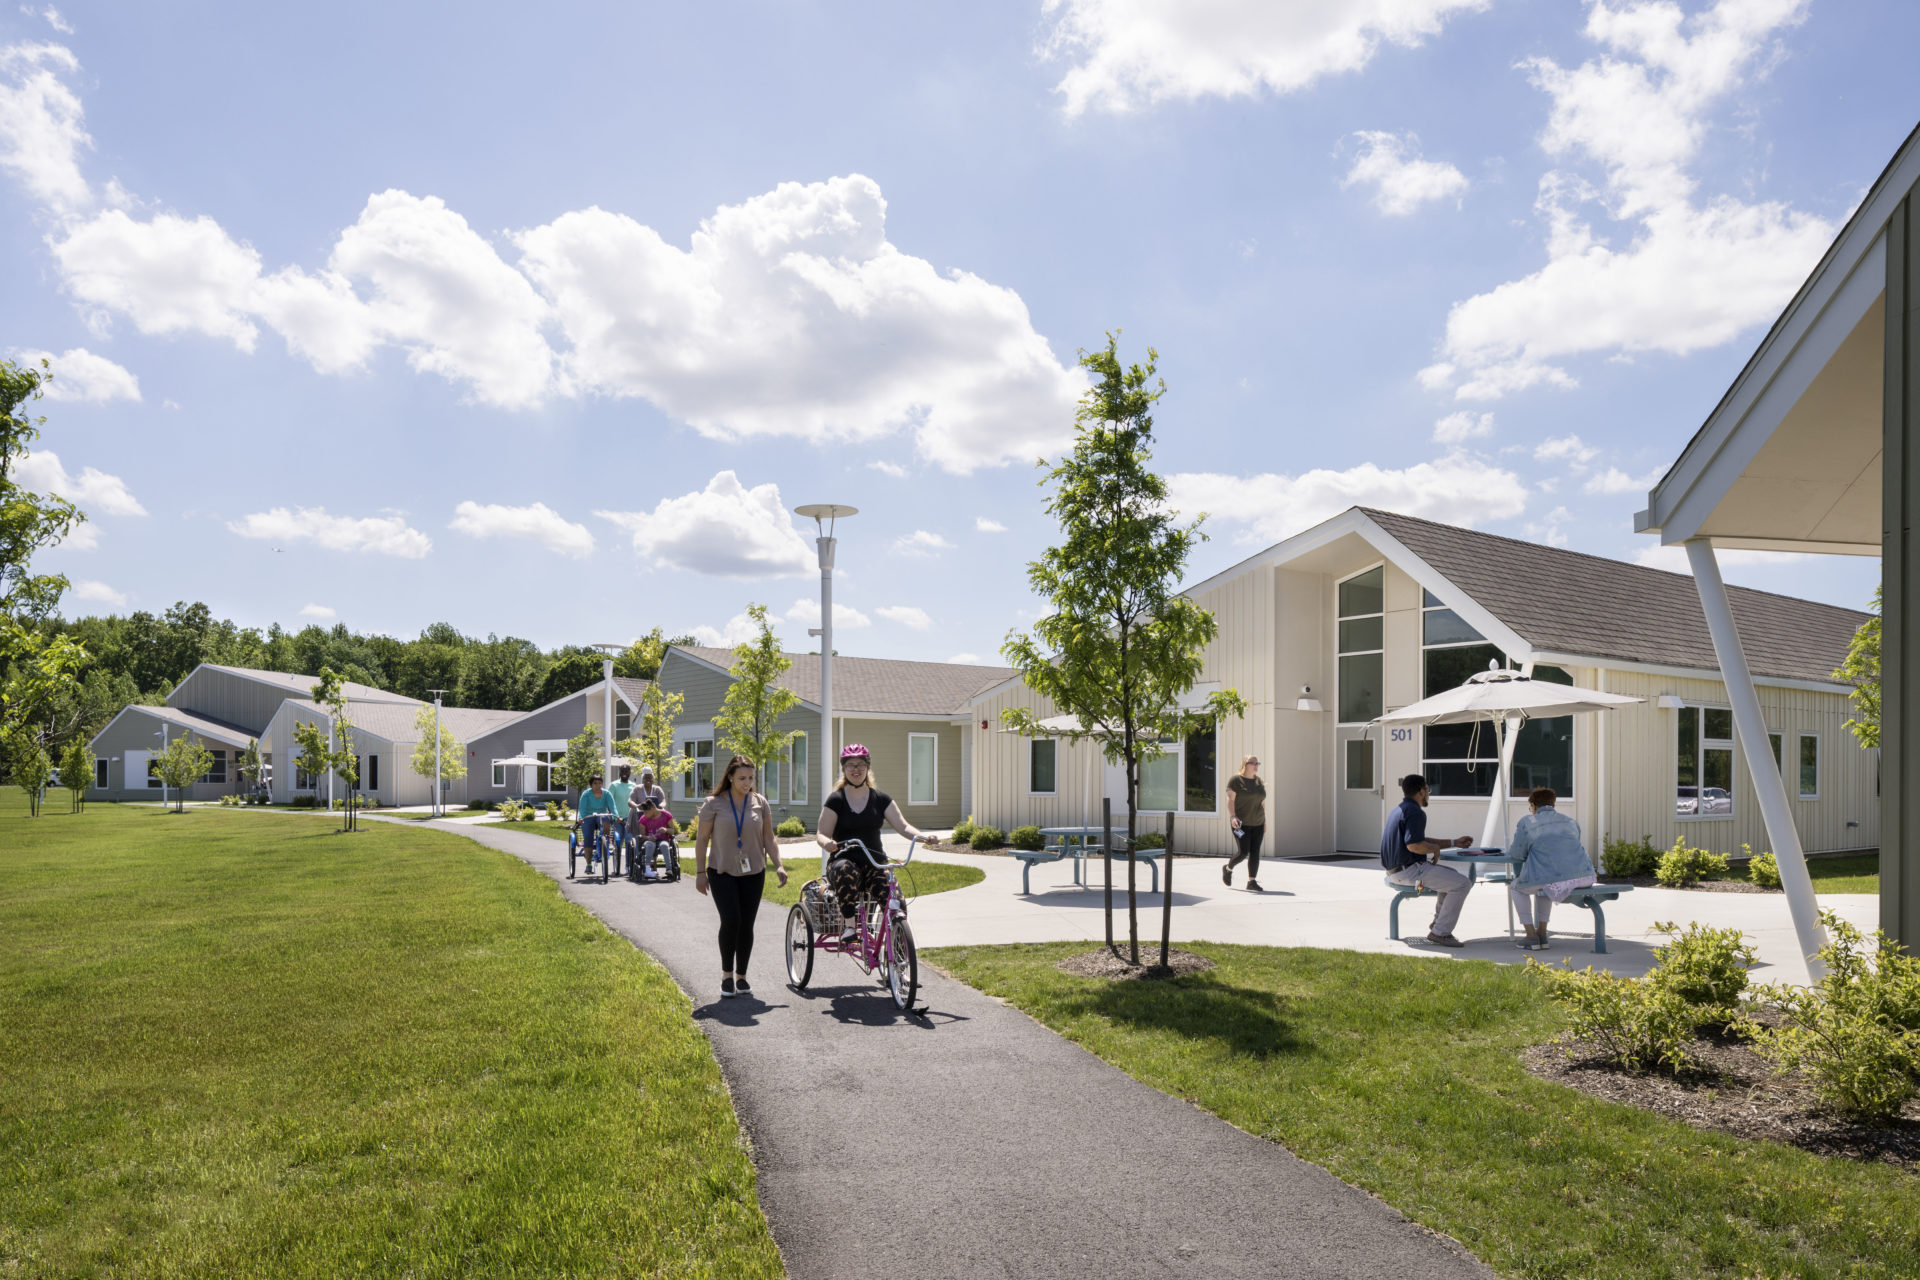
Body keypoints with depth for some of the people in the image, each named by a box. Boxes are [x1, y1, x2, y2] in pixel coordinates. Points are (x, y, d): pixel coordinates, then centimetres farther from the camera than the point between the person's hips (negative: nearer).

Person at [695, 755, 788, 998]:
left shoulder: (760, 802, 4)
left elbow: (768, 838, 8)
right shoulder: (714, 803, -4)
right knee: (730, 921, -14)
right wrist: (700, 872, -3)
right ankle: (727, 974, 4)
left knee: (746, 925, 3)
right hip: (722, 873, -2)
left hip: (753, 873, 3)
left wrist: (778, 865, -3)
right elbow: (701, 839, 0)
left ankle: (741, 976, 18)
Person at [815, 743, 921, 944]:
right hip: (844, 861, -2)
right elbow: (821, 834, -4)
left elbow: (902, 826, 1)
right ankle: (848, 923, -28)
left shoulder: (880, 799, 9)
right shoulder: (836, 800, 2)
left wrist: (921, 836, -20)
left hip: (874, 863, 2)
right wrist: (827, 842, -29)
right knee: (844, 869, -40)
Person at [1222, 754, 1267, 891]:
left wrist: (1264, 822, 14)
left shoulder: (1259, 782, 12)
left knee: (1255, 853, 0)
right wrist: (1232, 816, -25)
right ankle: (1228, 869, 18)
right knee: (1243, 852, -8)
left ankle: (1252, 881, 5)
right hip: (1241, 824, -6)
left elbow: (1262, 803, 16)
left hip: (1257, 824, 6)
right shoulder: (1235, 780, -7)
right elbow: (1230, 799, -12)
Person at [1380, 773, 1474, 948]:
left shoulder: (1399, 809, 18)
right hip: (1408, 870, -11)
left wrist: (1454, 843, 26)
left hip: (1395, 870, 11)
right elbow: (1414, 845, -28)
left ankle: (1438, 925, 25)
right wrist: (1435, 848, -8)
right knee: (1462, 884, -9)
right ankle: (1440, 933, -6)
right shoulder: (1415, 812, -16)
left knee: (1452, 876, 26)